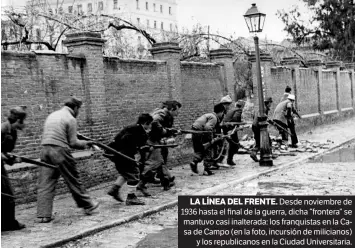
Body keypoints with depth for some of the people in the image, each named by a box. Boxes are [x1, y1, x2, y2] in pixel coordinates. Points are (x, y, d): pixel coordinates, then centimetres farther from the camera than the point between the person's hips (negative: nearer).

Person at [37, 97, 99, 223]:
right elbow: (73, 143, -7)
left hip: (45, 150, 6)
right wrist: (85, 143, 11)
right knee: (73, 180, 7)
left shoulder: (52, 115, 19)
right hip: (60, 151, -6)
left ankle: (43, 215, 2)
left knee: (45, 184, 4)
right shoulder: (71, 119, -4)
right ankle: (87, 205, 22)